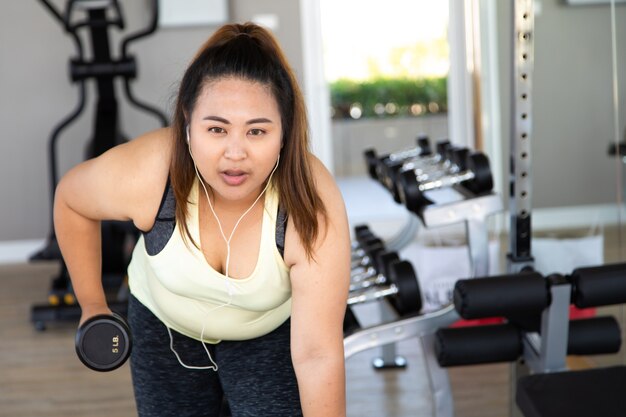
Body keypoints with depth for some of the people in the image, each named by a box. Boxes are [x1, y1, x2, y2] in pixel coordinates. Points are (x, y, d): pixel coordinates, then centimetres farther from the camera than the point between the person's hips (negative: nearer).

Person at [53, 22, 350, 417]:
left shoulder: (312, 209, -37)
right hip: (164, 324, 2)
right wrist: (92, 303, -3)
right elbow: (71, 198, -9)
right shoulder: (142, 173, -33)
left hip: (271, 332, -1)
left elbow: (318, 354, -36)